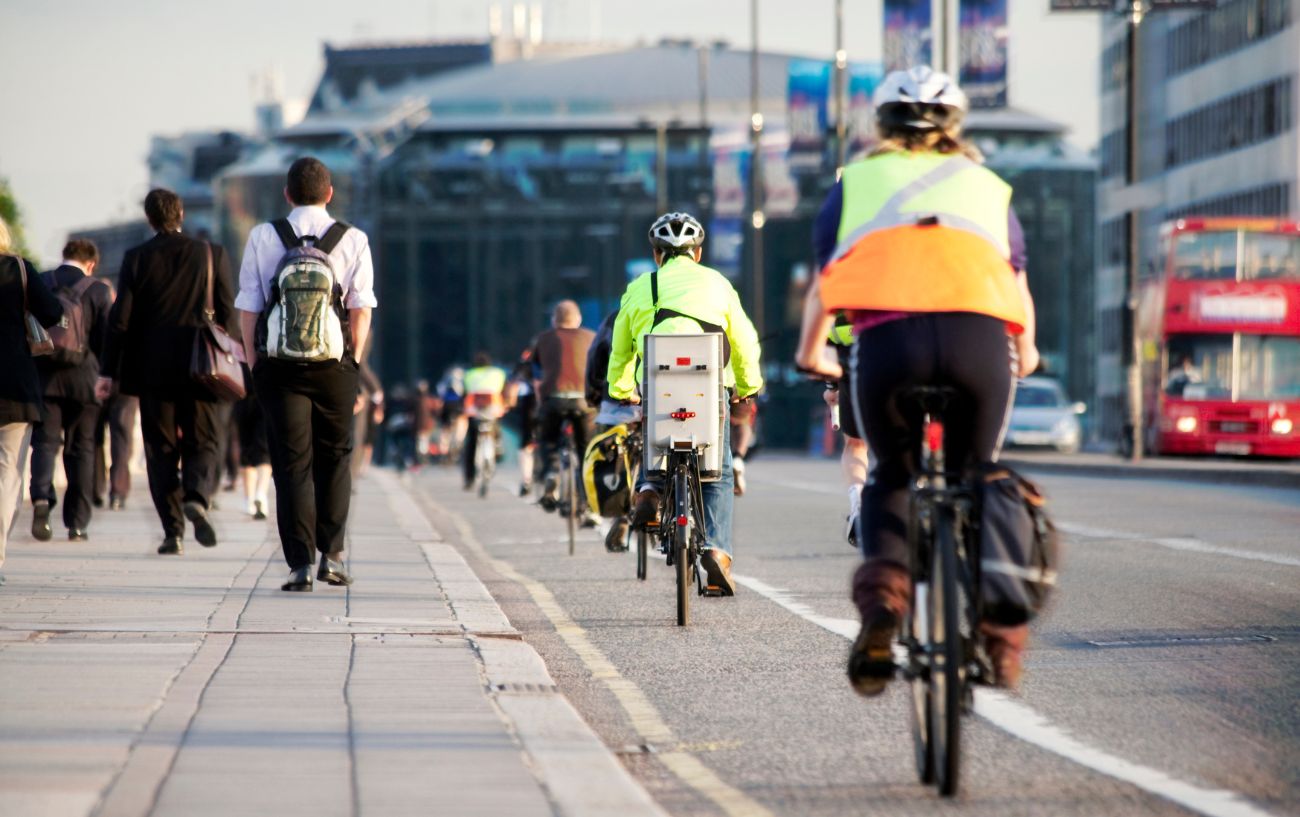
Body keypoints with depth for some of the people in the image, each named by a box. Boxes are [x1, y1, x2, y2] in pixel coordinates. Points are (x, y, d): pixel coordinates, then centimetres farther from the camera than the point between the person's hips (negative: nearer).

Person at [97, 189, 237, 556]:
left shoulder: (136, 259, -1)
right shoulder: (211, 254, 0)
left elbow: (120, 317, -2)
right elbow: (227, 314, 0)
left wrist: (108, 371, 2)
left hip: (152, 370, 0)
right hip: (198, 369, 0)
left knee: (161, 450, 6)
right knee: (201, 443, 8)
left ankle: (173, 532, 1)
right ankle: (197, 497, -21)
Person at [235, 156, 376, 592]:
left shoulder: (263, 238, -1)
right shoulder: (353, 240, -1)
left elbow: (248, 310, -1)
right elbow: (361, 312, -2)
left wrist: (255, 363, 7)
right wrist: (351, 361, 8)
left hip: (278, 367, 0)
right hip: (334, 368, 0)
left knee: (291, 464, 3)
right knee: (335, 459, 16)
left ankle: (301, 564, -3)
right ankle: (332, 555, 12)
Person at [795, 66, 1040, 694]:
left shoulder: (856, 181, 28)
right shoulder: (987, 186, 31)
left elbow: (824, 285, 34)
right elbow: (1019, 287, 41)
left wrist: (810, 354, 52)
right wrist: (1025, 354, 60)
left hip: (889, 337, -1)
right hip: (980, 336, 1)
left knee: (891, 481, 22)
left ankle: (883, 589, -5)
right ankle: (996, 621, 4)